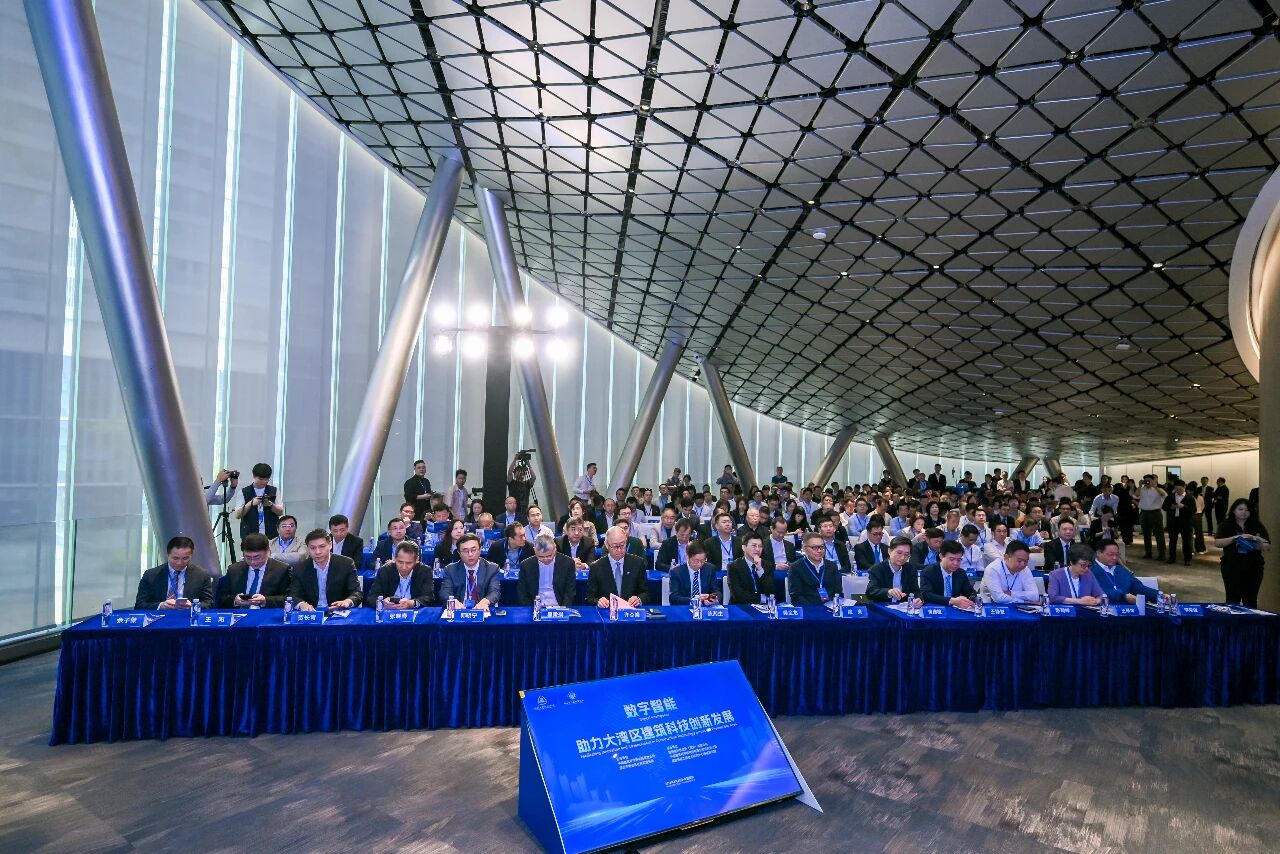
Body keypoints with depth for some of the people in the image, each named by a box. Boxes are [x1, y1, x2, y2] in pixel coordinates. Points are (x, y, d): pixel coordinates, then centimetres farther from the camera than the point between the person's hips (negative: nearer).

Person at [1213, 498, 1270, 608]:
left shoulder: (1257, 526, 5)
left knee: (1250, 601, 5)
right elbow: (1217, 543, -11)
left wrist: (1256, 541, -19)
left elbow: (1268, 547, 1)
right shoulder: (1225, 526, 0)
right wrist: (1236, 538, -22)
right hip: (1231, 569, -1)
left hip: (1253, 569, 1)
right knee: (1232, 600, 4)